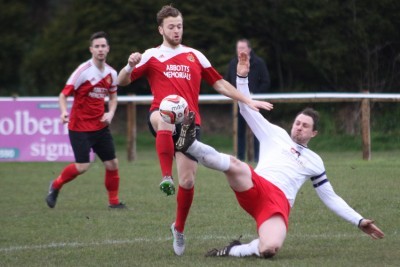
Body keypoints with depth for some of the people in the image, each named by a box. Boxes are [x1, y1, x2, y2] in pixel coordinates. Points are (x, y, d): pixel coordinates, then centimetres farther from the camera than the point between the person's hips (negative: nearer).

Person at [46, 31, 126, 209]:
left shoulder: (111, 73, 4)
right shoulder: (83, 71, -14)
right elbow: (63, 94, -11)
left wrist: (110, 113, 0)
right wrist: (64, 112, -30)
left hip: (100, 126, 5)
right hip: (79, 126, -5)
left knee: (112, 164, 1)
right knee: (82, 166, -13)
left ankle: (113, 201, 18)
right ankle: (56, 185, 13)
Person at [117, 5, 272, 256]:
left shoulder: (195, 56, 17)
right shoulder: (152, 56, 9)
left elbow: (220, 84, 23)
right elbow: (122, 81, 1)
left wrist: (248, 101, 17)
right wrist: (131, 65, -20)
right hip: (162, 117, -3)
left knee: (188, 181, -5)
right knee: (166, 119, -43)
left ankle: (179, 228, 19)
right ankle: (166, 177, -44)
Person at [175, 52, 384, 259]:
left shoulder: (314, 162, 28)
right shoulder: (276, 134, 26)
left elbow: (330, 198, 31)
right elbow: (247, 109, 20)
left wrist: (359, 221, 23)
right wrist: (242, 77, 8)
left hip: (279, 202, 0)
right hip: (255, 189, 0)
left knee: (269, 249, -34)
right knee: (235, 165, -37)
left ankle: (234, 251, -11)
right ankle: (190, 145, -52)